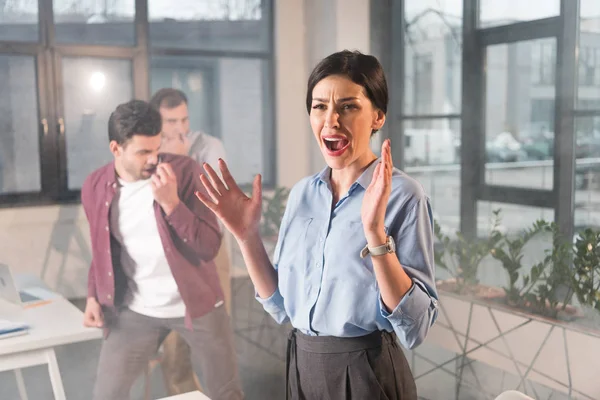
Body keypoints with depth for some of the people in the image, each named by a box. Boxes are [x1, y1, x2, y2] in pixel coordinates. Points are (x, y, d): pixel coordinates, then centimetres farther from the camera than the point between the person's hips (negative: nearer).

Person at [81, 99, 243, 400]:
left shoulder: (184, 171, -14)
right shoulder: (94, 187, -4)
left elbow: (209, 247, -18)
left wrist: (171, 202, -28)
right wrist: (94, 295, 0)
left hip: (195, 303, -2)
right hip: (136, 310, 2)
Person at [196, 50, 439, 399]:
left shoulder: (403, 195, -15)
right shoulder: (302, 193, 2)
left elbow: (415, 327, -20)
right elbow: (281, 305, 6)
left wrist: (376, 233, -30)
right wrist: (247, 236, -7)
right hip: (302, 367, 5)